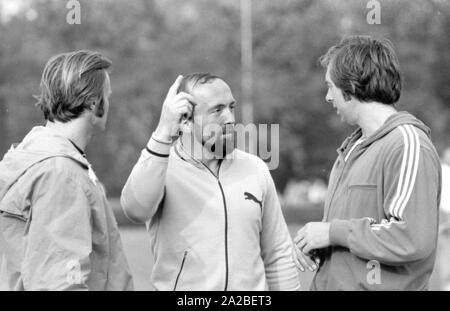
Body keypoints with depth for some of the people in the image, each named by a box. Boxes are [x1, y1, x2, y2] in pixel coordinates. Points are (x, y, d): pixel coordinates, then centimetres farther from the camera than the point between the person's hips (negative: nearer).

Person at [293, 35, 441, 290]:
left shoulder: (408, 145, -15)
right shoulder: (354, 145, 14)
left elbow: (414, 240, -25)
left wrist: (333, 232, -18)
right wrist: (317, 243, 3)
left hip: (383, 286, -8)